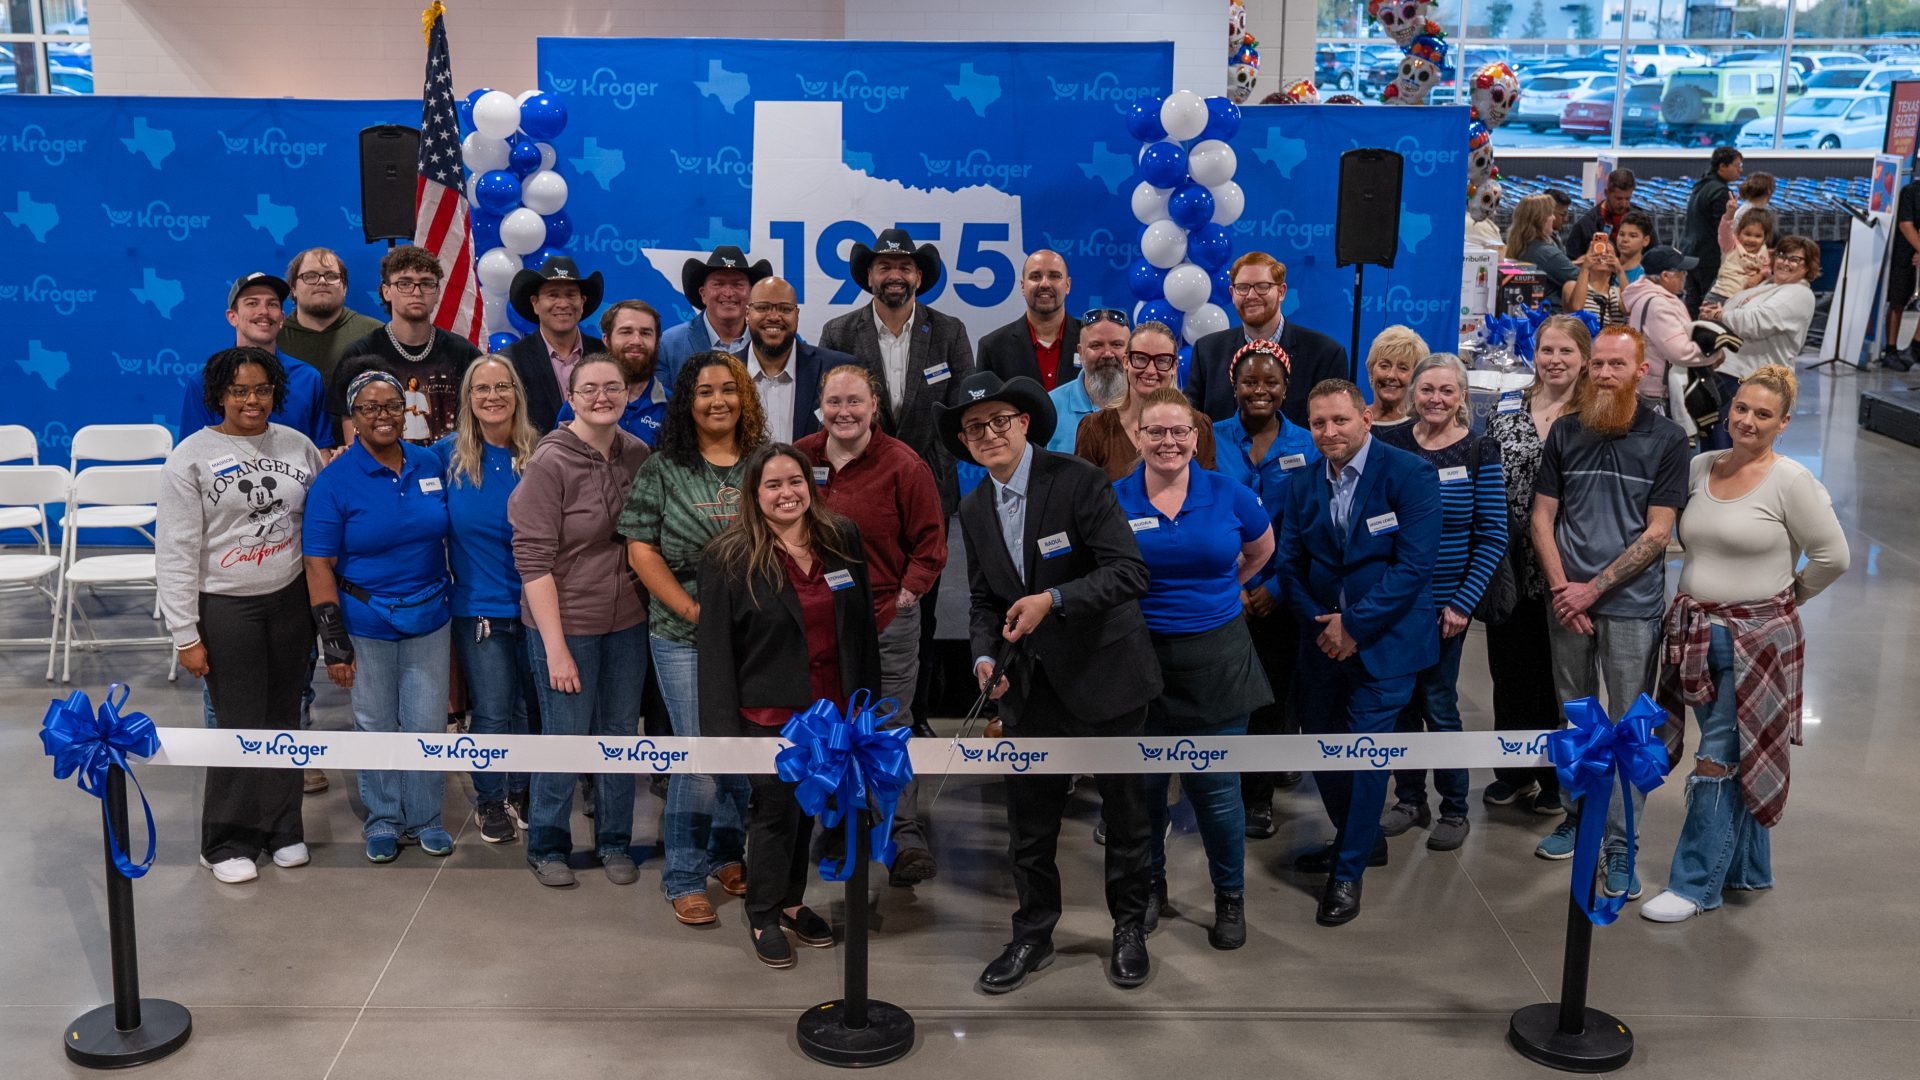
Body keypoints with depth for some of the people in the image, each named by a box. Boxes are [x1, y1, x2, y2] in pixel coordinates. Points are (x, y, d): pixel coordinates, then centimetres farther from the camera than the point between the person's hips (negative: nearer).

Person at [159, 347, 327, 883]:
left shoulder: (298, 446, 4)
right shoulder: (192, 456, -6)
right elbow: (175, 551, -7)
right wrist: (185, 635, -10)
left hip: (290, 601, 4)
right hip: (225, 608, -3)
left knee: (284, 718, 10)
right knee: (241, 724, 0)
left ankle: (282, 829, 25)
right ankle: (227, 843, 16)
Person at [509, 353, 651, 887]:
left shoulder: (637, 454, -1)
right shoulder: (550, 463, -16)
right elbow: (533, 562, -16)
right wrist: (556, 647, -18)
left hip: (627, 623, 5)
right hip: (566, 623, -5)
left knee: (621, 737, 14)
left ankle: (615, 842, 33)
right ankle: (547, 847, 27)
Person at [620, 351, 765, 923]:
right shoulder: (663, 469, 1)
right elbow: (641, 550, -3)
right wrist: (693, 610, -12)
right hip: (685, 638, -2)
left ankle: (727, 854, 30)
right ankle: (684, 878, 10)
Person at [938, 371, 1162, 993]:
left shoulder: (1077, 481, -14)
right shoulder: (975, 511, 6)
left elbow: (1129, 572, -20)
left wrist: (1053, 600, -29)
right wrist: (985, 657, -6)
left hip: (1104, 678, -4)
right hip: (1031, 686, 4)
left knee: (1124, 813, 12)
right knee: (1028, 825, 9)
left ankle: (1129, 929, 32)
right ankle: (1033, 936, 28)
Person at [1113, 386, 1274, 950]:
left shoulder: (1229, 495, -3)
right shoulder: (1113, 499, -5)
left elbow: (1261, 550, 16)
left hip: (1214, 662, 0)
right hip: (1139, 659, 0)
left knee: (1216, 789, 4)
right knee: (1142, 785, 11)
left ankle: (1230, 895, 24)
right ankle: (1149, 883, 33)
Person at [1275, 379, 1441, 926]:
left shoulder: (1410, 474, -12)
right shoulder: (1304, 486, 5)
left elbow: (1413, 566, -18)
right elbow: (1289, 564, 6)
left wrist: (1354, 625, -17)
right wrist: (1320, 625, -9)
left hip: (1385, 639, -6)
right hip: (1324, 638, 6)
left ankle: (1349, 872, 8)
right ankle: (1363, 840, 36)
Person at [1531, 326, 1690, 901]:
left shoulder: (1666, 439, -5)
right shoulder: (1565, 432, 4)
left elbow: (1657, 533, -8)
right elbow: (1543, 517, 5)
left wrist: (1593, 588, -12)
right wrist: (1561, 589, -7)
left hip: (1631, 606, -3)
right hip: (1567, 601, 3)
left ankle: (1620, 845, 8)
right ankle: (1578, 815, 28)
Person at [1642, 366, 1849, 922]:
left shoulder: (1790, 481, -12)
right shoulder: (1700, 467, 4)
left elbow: (1832, 557, -7)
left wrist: (1785, 596, 3)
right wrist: (1700, 597, 11)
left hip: (1757, 638, -5)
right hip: (1697, 632, 5)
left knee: (1720, 761, -3)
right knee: (1739, 759, 16)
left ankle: (1695, 884, 6)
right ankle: (1748, 869, 30)